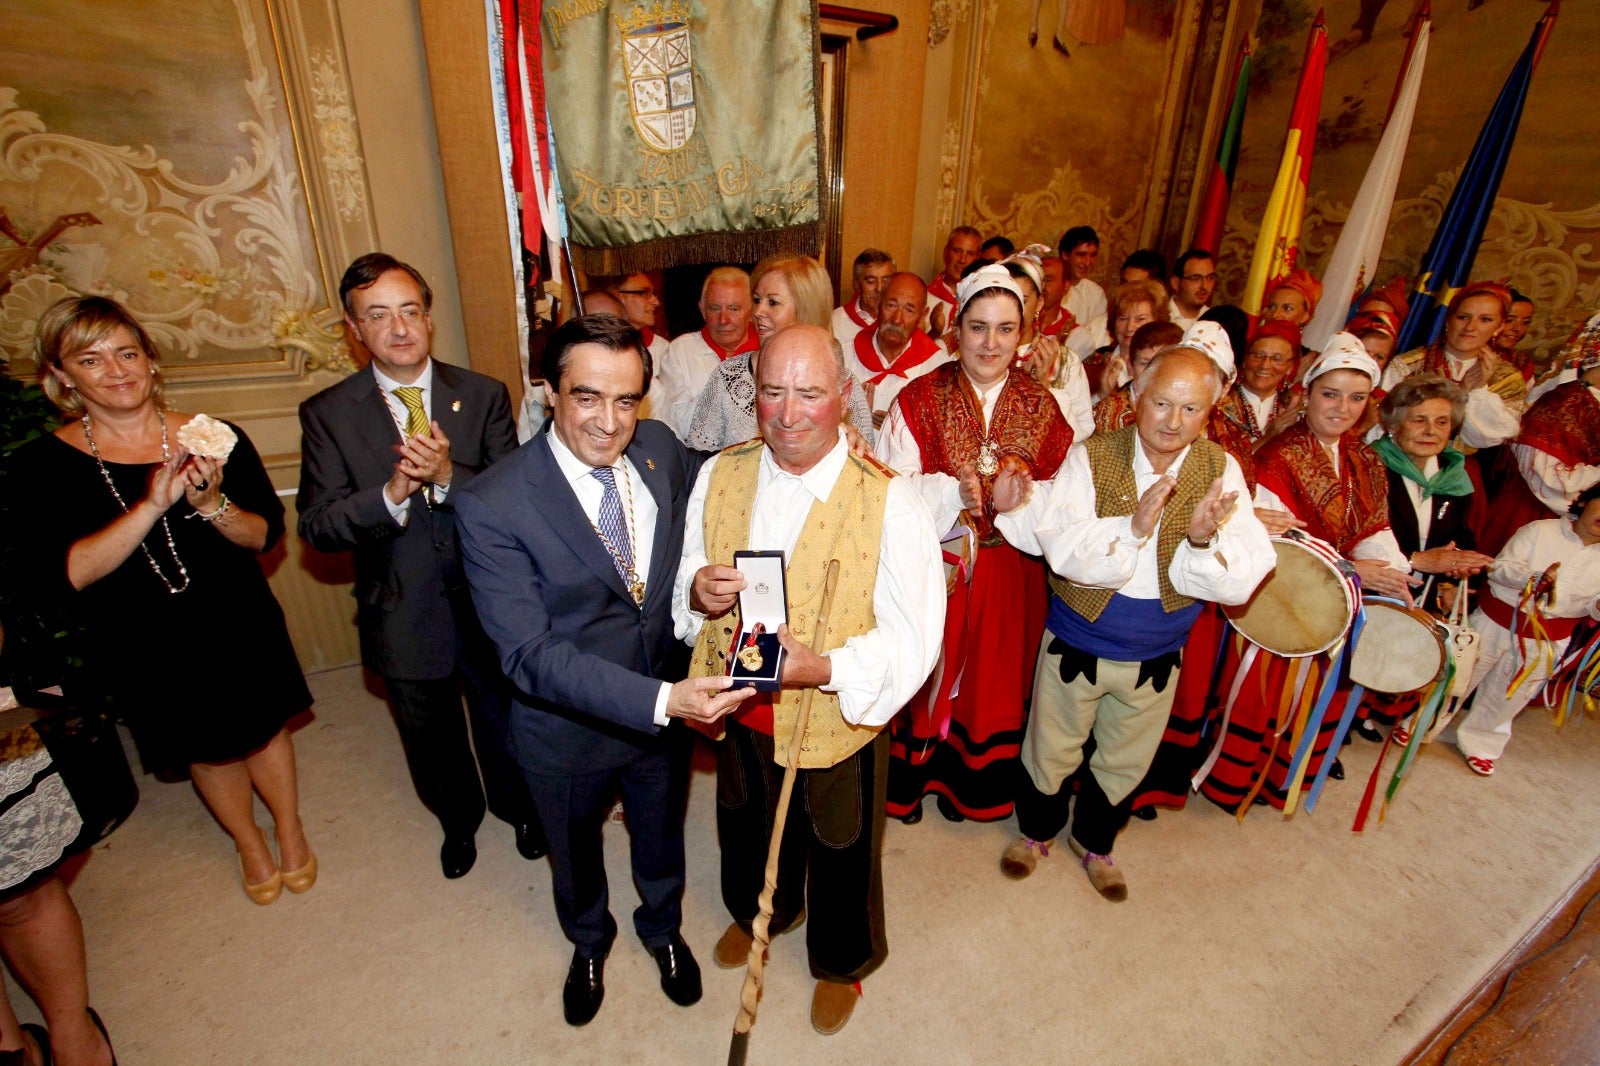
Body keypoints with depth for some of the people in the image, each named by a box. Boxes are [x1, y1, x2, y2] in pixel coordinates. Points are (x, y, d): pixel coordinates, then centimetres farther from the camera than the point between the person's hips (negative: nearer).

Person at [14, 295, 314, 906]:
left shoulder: (214, 440, -11)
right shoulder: (43, 464, -12)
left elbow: (266, 535, -9)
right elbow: (61, 575, -21)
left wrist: (211, 503, -29)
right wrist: (152, 504, -32)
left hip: (237, 630, 0)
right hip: (140, 648, 0)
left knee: (264, 730, 18)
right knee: (206, 751, 21)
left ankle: (290, 830, 46)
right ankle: (248, 843, 48)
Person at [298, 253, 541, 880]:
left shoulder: (484, 396, -7)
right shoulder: (328, 413, -6)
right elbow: (316, 526, -11)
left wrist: (448, 476, -30)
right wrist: (391, 493, -28)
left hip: (489, 609, 0)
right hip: (405, 619, 1)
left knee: (506, 730, 22)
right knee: (433, 746, 24)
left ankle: (520, 810, 52)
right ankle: (458, 821, 54)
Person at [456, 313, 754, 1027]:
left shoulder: (660, 448, -13)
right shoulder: (493, 506, -27)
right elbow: (528, 653, -29)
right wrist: (660, 699, -38)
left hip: (669, 706, 3)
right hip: (567, 729, -2)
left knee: (662, 841, 29)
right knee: (576, 856, 29)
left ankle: (662, 928, 63)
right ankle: (589, 943, 63)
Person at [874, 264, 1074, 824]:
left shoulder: (1041, 406, 1)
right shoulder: (920, 398, -7)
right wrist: (952, 491, -28)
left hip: (1008, 574, 3)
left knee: (992, 678, 18)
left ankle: (970, 783, 43)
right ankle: (910, 778, 38)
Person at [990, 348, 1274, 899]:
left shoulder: (1221, 471, -10)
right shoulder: (1092, 456, -17)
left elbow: (1242, 580, -18)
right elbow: (1061, 549, -28)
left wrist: (1204, 540, -37)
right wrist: (1134, 527, -41)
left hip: (1156, 656, 3)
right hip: (1076, 643, -2)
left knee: (1125, 763, 24)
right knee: (1051, 751, 18)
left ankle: (1093, 842, 53)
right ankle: (1036, 831, 49)